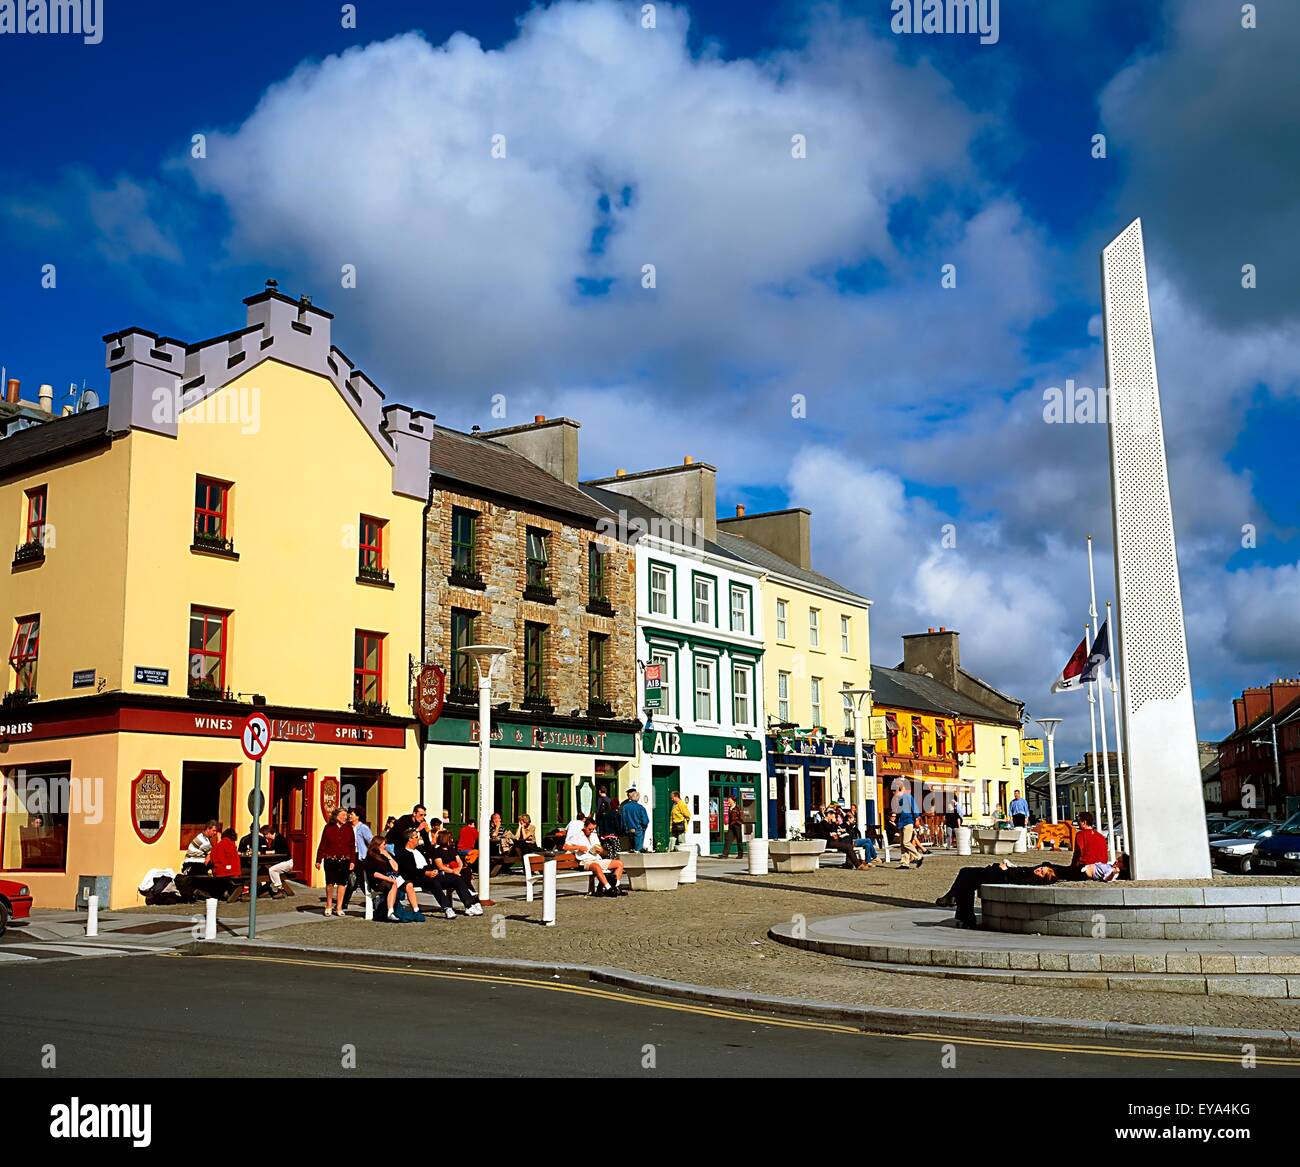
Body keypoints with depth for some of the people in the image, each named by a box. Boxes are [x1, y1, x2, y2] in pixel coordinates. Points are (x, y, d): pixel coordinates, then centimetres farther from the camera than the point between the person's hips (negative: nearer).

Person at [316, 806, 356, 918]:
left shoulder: (349, 829, 7)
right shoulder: (328, 828, 1)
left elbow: (352, 846, 8)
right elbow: (322, 845, 1)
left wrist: (352, 861, 1)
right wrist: (318, 860, -1)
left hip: (344, 860, 2)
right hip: (330, 860, -2)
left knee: (342, 883, 4)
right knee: (330, 883, 1)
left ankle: (339, 907, 14)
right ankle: (329, 906, 18)